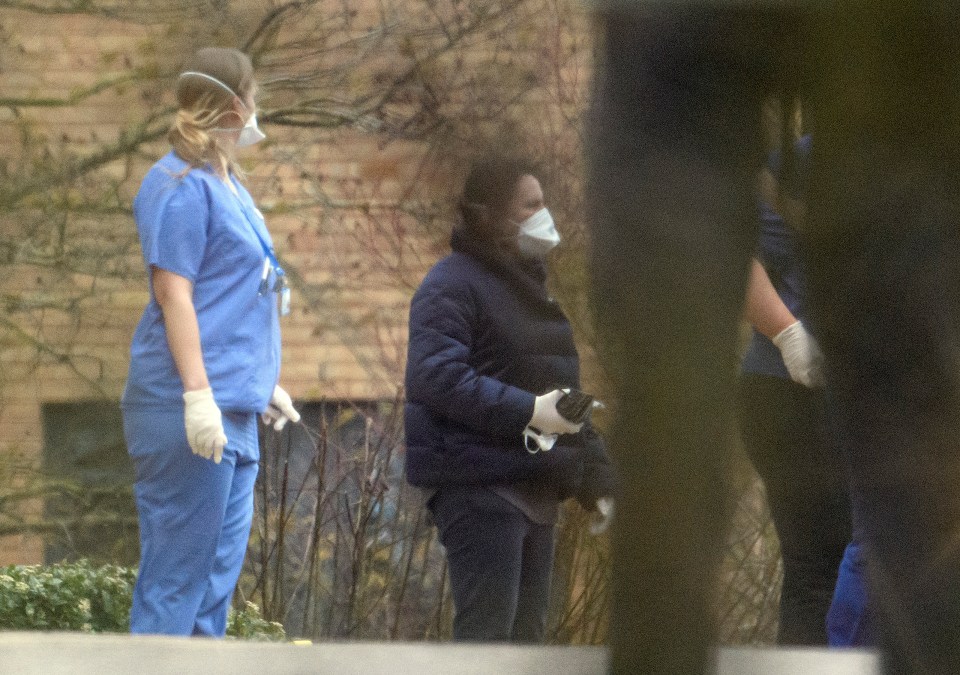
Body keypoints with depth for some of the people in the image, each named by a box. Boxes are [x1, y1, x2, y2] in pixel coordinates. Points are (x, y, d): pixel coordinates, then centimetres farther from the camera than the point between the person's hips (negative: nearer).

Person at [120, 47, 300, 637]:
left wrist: (264, 385, 27)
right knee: (177, 577, -9)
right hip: (192, 411, -10)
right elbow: (174, 291, -16)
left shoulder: (227, 184, 19)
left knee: (219, 573, 10)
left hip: (232, 414, 10)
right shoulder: (182, 184, -10)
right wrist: (198, 394, -22)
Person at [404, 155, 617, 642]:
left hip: (532, 485, 10)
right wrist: (528, 410, -29)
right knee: (487, 627, -16)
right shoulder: (453, 284, -11)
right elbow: (435, 377, -25)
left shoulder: (528, 281, 20)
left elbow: (563, 386, 27)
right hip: (476, 481, -10)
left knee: (527, 628, 10)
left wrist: (596, 474, 17)